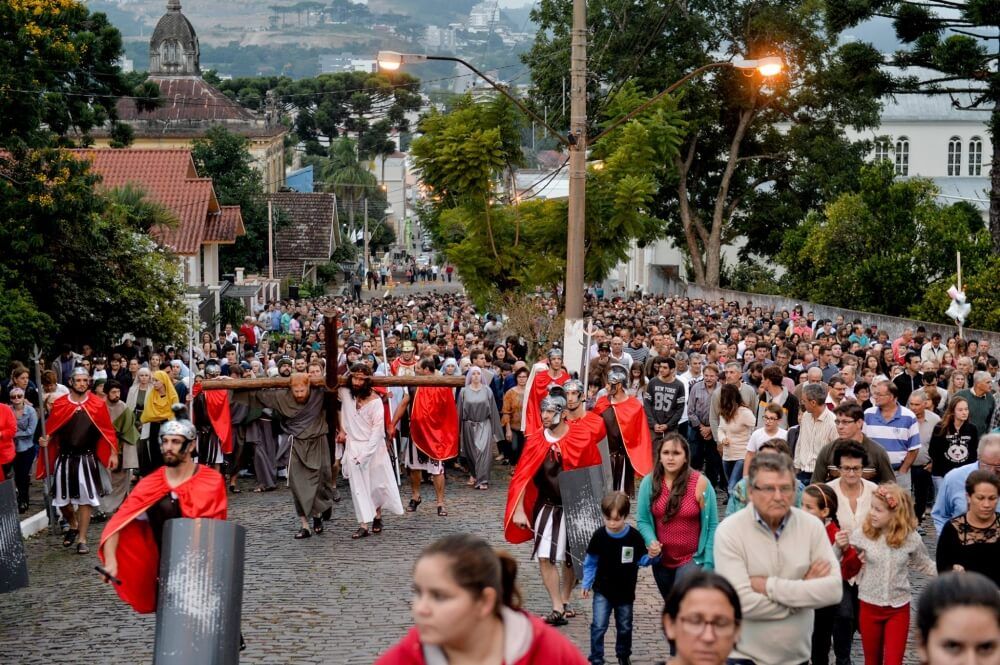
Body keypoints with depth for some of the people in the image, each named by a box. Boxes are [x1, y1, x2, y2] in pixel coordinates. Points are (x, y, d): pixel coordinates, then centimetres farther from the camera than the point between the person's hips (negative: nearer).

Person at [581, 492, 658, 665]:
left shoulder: (634, 537, -13)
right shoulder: (599, 536, -12)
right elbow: (591, 562, -1)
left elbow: (641, 560, -3)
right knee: (599, 626, -8)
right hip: (603, 591, -1)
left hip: (625, 591, 1)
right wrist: (586, 583, -2)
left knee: (625, 627, 16)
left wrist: (651, 557, -24)